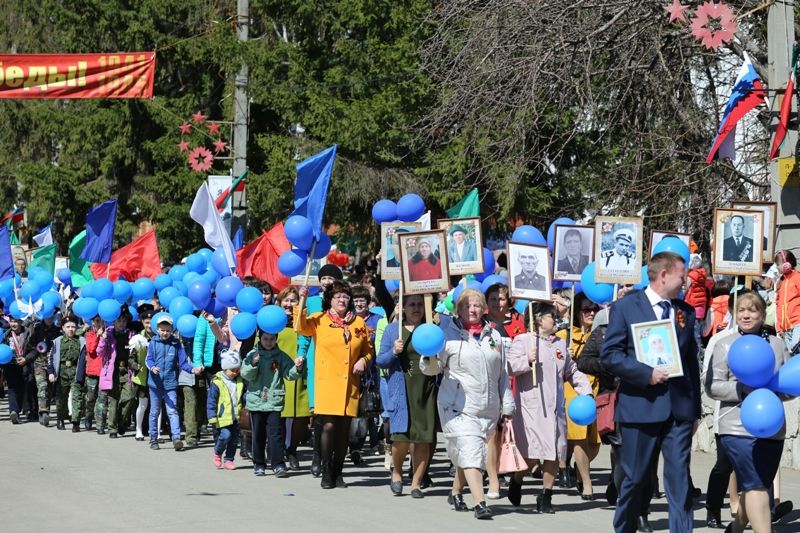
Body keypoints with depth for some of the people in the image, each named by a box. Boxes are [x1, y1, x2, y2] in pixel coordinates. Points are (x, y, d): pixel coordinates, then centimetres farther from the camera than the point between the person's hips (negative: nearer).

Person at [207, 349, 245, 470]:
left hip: (235, 418, 5)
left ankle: (229, 459, 21)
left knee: (234, 439, 8)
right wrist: (212, 418, -12)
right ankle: (217, 453, 11)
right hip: (223, 418, -5)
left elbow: (244, 395, 19)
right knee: (225, 435, -16)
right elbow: (211, 401, -8)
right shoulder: (217, 383, -9)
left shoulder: (240, 382, 7)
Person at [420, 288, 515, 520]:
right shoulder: (448, 334, 0)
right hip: (458, 406, -4)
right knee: (470, 451, -15)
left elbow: (502, 374, 19)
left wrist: (507, 406, 18)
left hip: (488, 408, 4)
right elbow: (433, 368, 0)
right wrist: (430, 357, -23)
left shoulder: (493, 336, 14)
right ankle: (480, 503, -20)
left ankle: (456, 492, 31)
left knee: (466, 454, 11)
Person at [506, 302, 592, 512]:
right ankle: (516, 481, 19)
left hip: (555, 406, 6)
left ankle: (546, 497, 13)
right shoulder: (522, 341, 0)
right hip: (531, 406, -6)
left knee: (554, 454, 1)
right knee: (532, 455, -10)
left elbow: (572, 371, 27)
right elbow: (509, 367, -10)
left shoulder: (560, 344, 19)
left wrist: (585, 391, 18)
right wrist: (528, 360, -22)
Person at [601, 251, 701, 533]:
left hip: (679, 408, 3)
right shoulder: (625, 307, 0)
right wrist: (647, 373, -16)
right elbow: (609, 355, -6)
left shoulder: (686, 311, 13)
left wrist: (695, 409, 13)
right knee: (634, 478, 5)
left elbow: (692, 361, 16)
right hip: (640, 406, -3)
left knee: (680, 478, -2)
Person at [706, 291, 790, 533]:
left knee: (757, 488, 13)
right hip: (739, 428, -4)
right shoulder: (725, 345, 1)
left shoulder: (776, 344, 11)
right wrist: (743, 389, -16)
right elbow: (712, 386, -3)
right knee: (756, 487, -11)